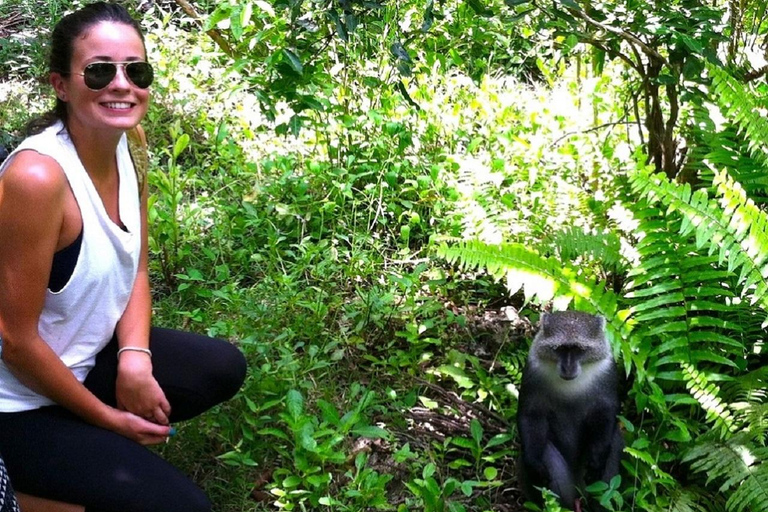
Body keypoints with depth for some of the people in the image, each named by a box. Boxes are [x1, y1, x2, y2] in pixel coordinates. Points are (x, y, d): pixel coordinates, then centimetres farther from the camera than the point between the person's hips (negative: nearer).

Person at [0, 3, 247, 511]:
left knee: (223, 369, 9)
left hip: (89, 355, 8)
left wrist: (135, 358, -11)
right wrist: (108, 418, -12)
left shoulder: (127, 139, -5)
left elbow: (136, 268, 6)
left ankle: (103, 447, 12)